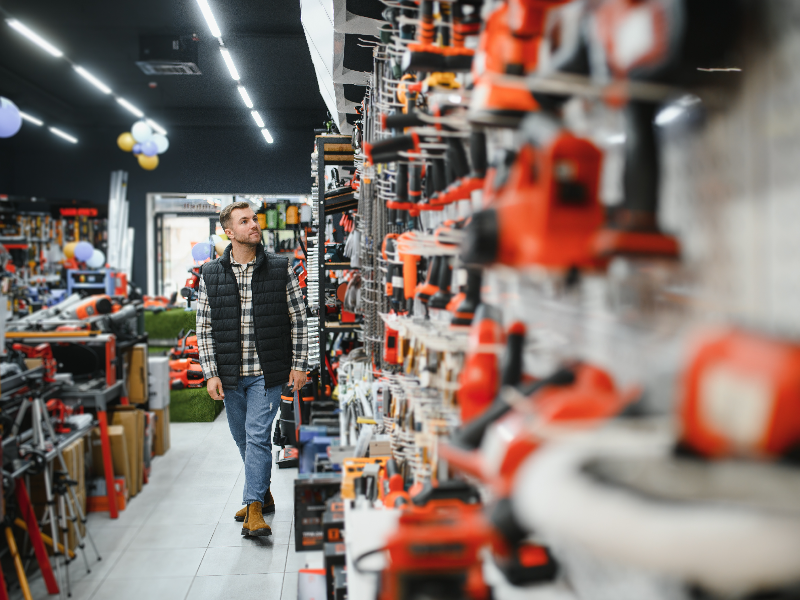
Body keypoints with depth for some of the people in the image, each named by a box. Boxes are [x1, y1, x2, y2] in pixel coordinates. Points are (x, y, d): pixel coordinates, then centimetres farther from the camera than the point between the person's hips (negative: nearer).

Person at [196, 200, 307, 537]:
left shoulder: (281, 269, 0)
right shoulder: (211, 275, 3)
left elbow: (298, 319, 3)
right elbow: (204, 328, 4)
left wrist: (298, 365, -2)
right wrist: (211, 373, -2)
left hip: (267, 373, -3)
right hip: (230, 374, 3)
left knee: (258, 437, -10)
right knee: (242, 438, 15)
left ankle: (254, 509, -4)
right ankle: (262, 494, 33)